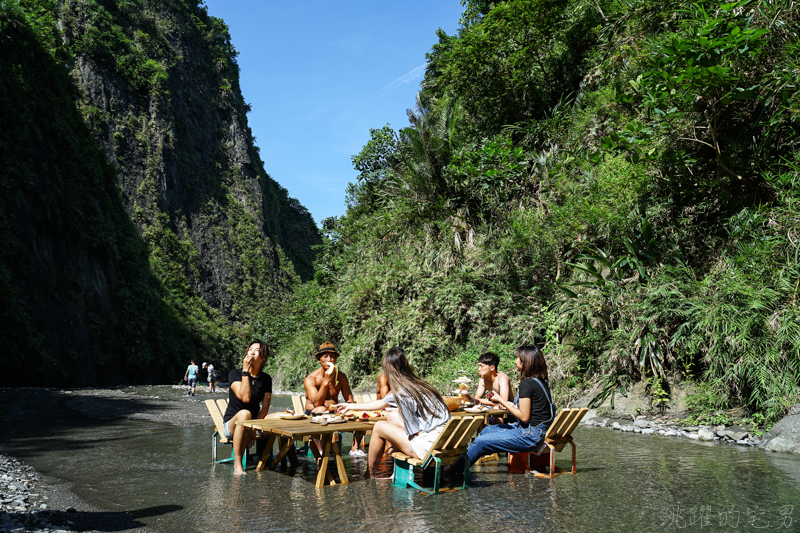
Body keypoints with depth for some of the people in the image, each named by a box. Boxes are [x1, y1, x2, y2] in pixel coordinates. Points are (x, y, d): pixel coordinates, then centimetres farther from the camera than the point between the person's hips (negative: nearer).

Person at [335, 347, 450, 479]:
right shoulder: (414, 385, 11)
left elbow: (413, 432, -18)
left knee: (379, 427, 4)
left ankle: (368, 476, 22)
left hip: (428, 445, -9)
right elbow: (381, 403, 25)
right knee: (392, 417, 19)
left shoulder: (403, 393, -17)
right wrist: (351, 406, 35)